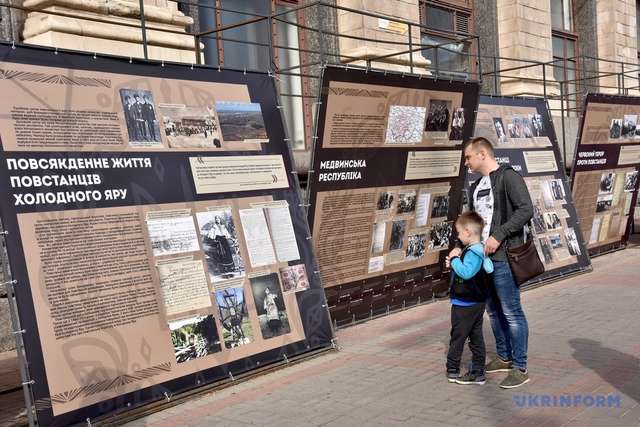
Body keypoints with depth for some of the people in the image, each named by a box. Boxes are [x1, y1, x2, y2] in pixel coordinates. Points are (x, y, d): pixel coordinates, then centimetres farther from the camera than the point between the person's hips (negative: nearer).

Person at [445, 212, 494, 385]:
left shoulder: (473, 252, -22)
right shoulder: (477, 250, 10)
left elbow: (466, 273, -34)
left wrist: (454, 259, -22)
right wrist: (455, 262, 4)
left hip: (465, 304, -10)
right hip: (476, 303, 10)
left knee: (457, 337, 4)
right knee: (476, 338, 11)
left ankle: (452, 370, 17)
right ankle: (478, 373, 17)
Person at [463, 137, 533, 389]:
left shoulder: (508, 177, -9)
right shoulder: (476, 186, 17)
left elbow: (526, 210, -18)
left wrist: (499, 235, -21)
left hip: (503, 257, -9)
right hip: (482, 257, 9)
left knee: (511, 313, -3)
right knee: (494, 311, 16)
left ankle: (520, 368, 5)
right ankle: (504, 358, 29)